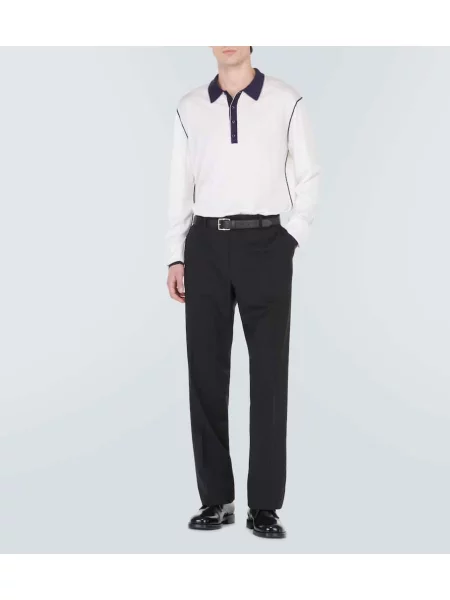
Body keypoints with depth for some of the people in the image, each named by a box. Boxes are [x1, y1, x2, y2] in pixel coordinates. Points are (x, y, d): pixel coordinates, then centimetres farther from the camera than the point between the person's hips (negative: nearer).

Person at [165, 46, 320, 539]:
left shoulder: (286, 102, 1)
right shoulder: (190, 108, 8)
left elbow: (308, 177, 5)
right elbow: (180, 186, 9)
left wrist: (292, 240, -2)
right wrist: (175, 258, 4)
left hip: (265, 246, -2)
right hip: (206, 246, 2)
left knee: (269, 373, -2)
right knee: (206, 372, 3)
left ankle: (264, 505, 6)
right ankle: (216, 498, 14)